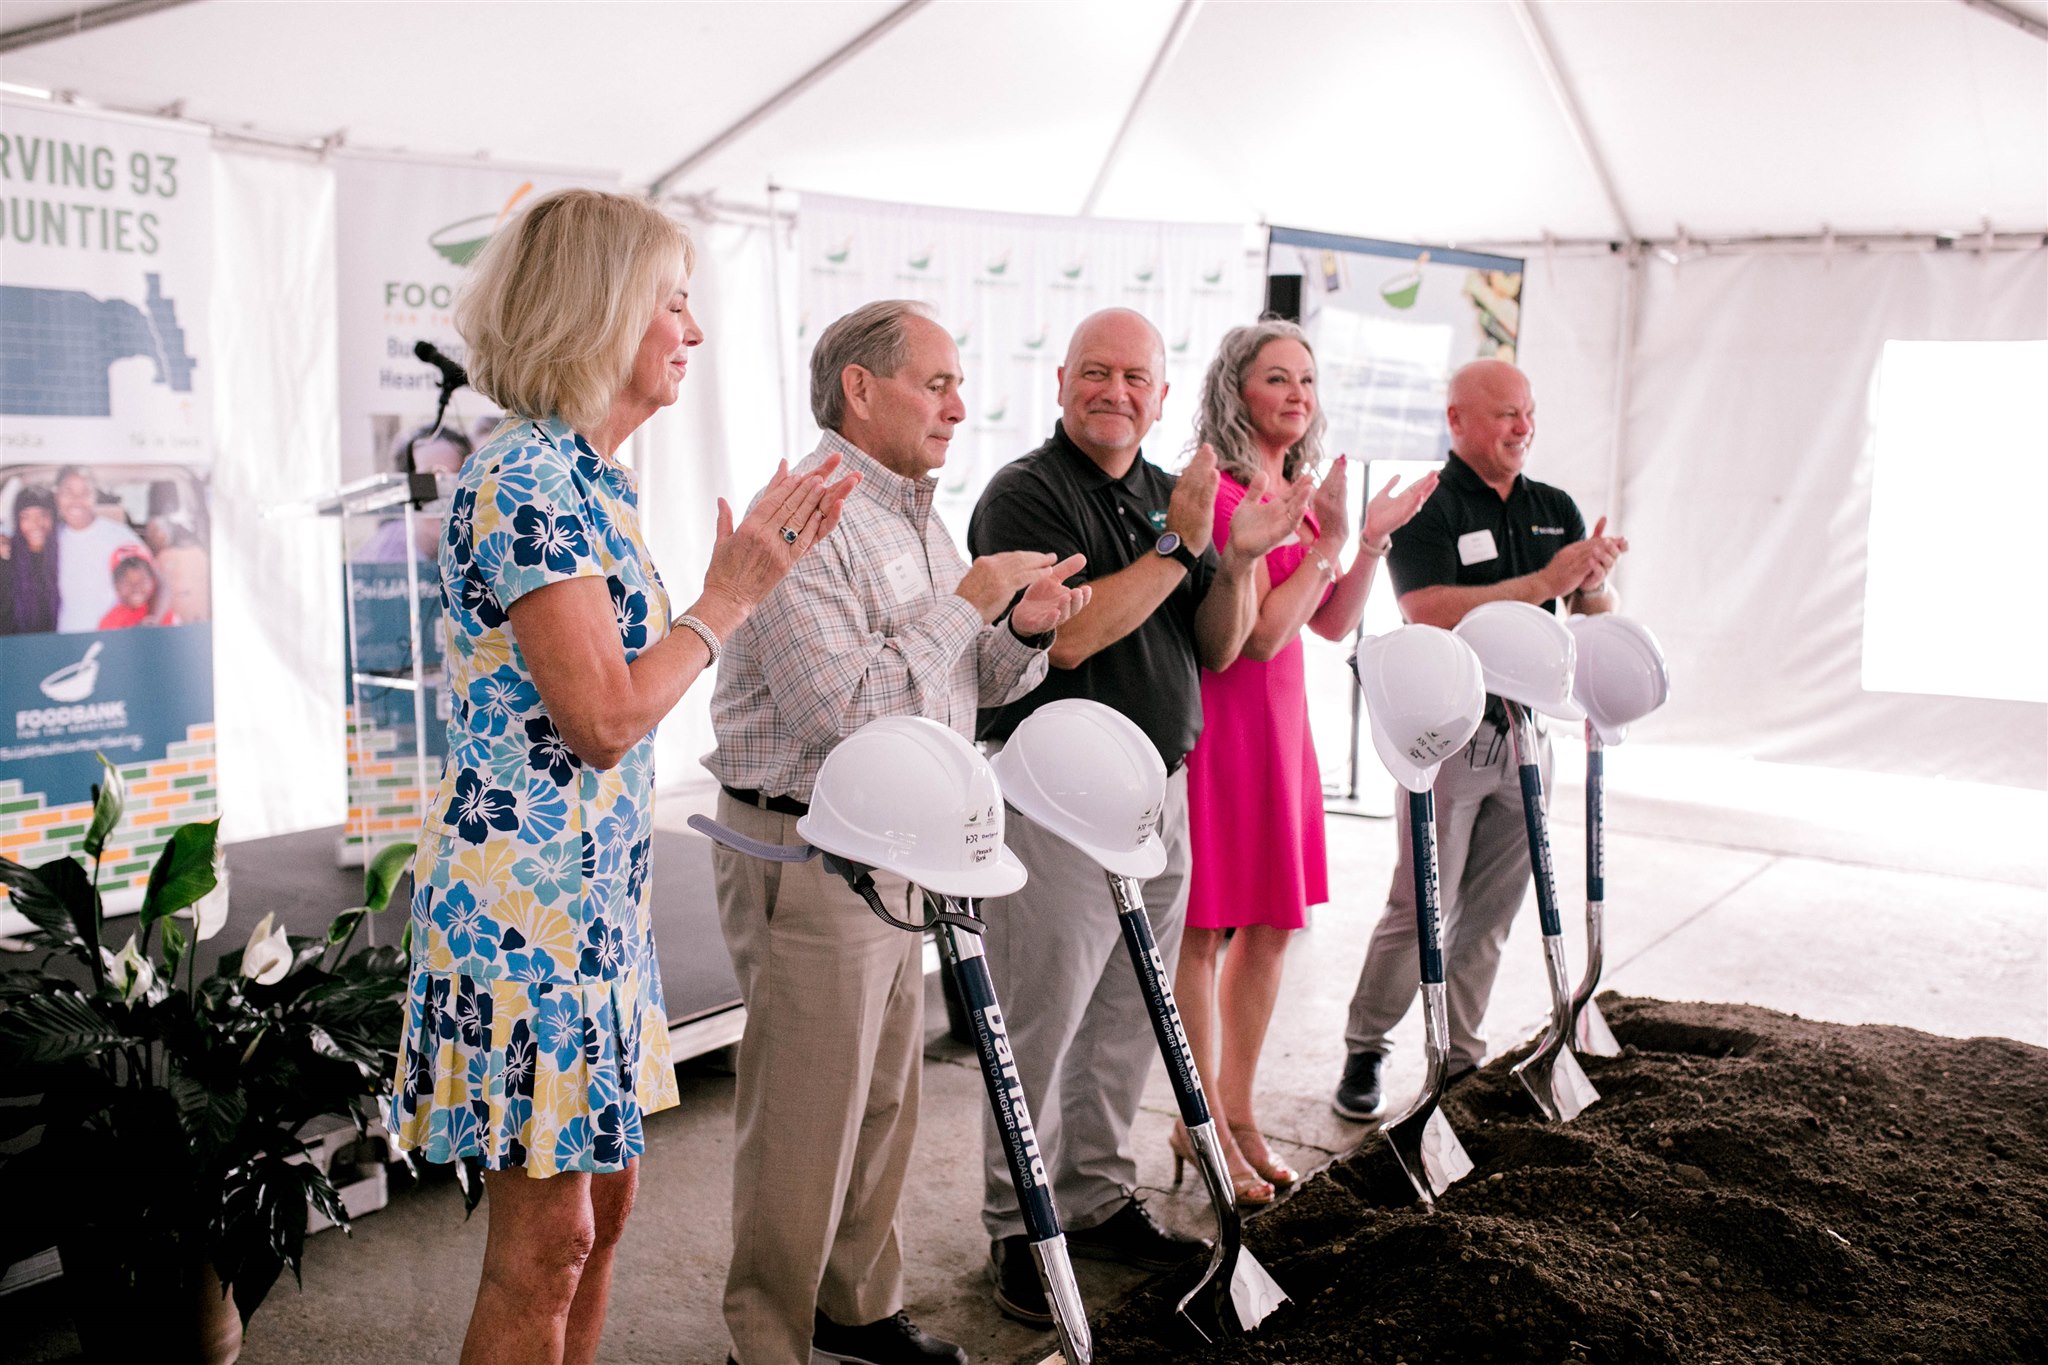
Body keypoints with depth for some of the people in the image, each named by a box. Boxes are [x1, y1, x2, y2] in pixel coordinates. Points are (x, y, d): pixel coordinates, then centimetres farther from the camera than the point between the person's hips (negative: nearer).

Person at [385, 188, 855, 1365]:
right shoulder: (527, 480, -17)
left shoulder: (592, 476, 13)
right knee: (546, 1236, 2)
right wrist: (731, 594, -12)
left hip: (599, 892, 10)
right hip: (525, 894, -10)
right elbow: (602, 717, -21)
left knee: (603, 1195, 18)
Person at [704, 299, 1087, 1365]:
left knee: (883, 1097, 18)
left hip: (897, 853, 9)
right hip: (809, 854, -9)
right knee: (805, 1115, 0)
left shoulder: (919, 520, 14)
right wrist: (970, 602, -21)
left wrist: (1024, 631, -4)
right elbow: (843, 704, -28)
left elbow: (973, 685, 17)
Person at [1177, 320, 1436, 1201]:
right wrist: (1330, 537, -16)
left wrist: (1371, 540, 4)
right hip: (1221, 720, -9)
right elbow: (1260, 633, -19)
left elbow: (1333, 625, 14)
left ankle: (1236, 1110, 27)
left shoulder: (1295, 492, 13)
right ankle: (1203, 1127, 14)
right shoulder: (1219, 493, -15)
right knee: (1206, 925, 1)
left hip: (1280, 719, 9)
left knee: (1272, 922, 14)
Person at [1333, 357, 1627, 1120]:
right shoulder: (1426, 510, -7)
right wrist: (1544, 583, -24)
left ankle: (1460, 1058, 22)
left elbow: (1594, 619, 12)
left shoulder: (1556, 510, 12)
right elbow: (1429, 612, -22)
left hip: (1527, 733, 6)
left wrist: (1594, 581, -12)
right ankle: (1364, 1051, 10)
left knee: (1490, 913, 11)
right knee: (1419, 910, -4)